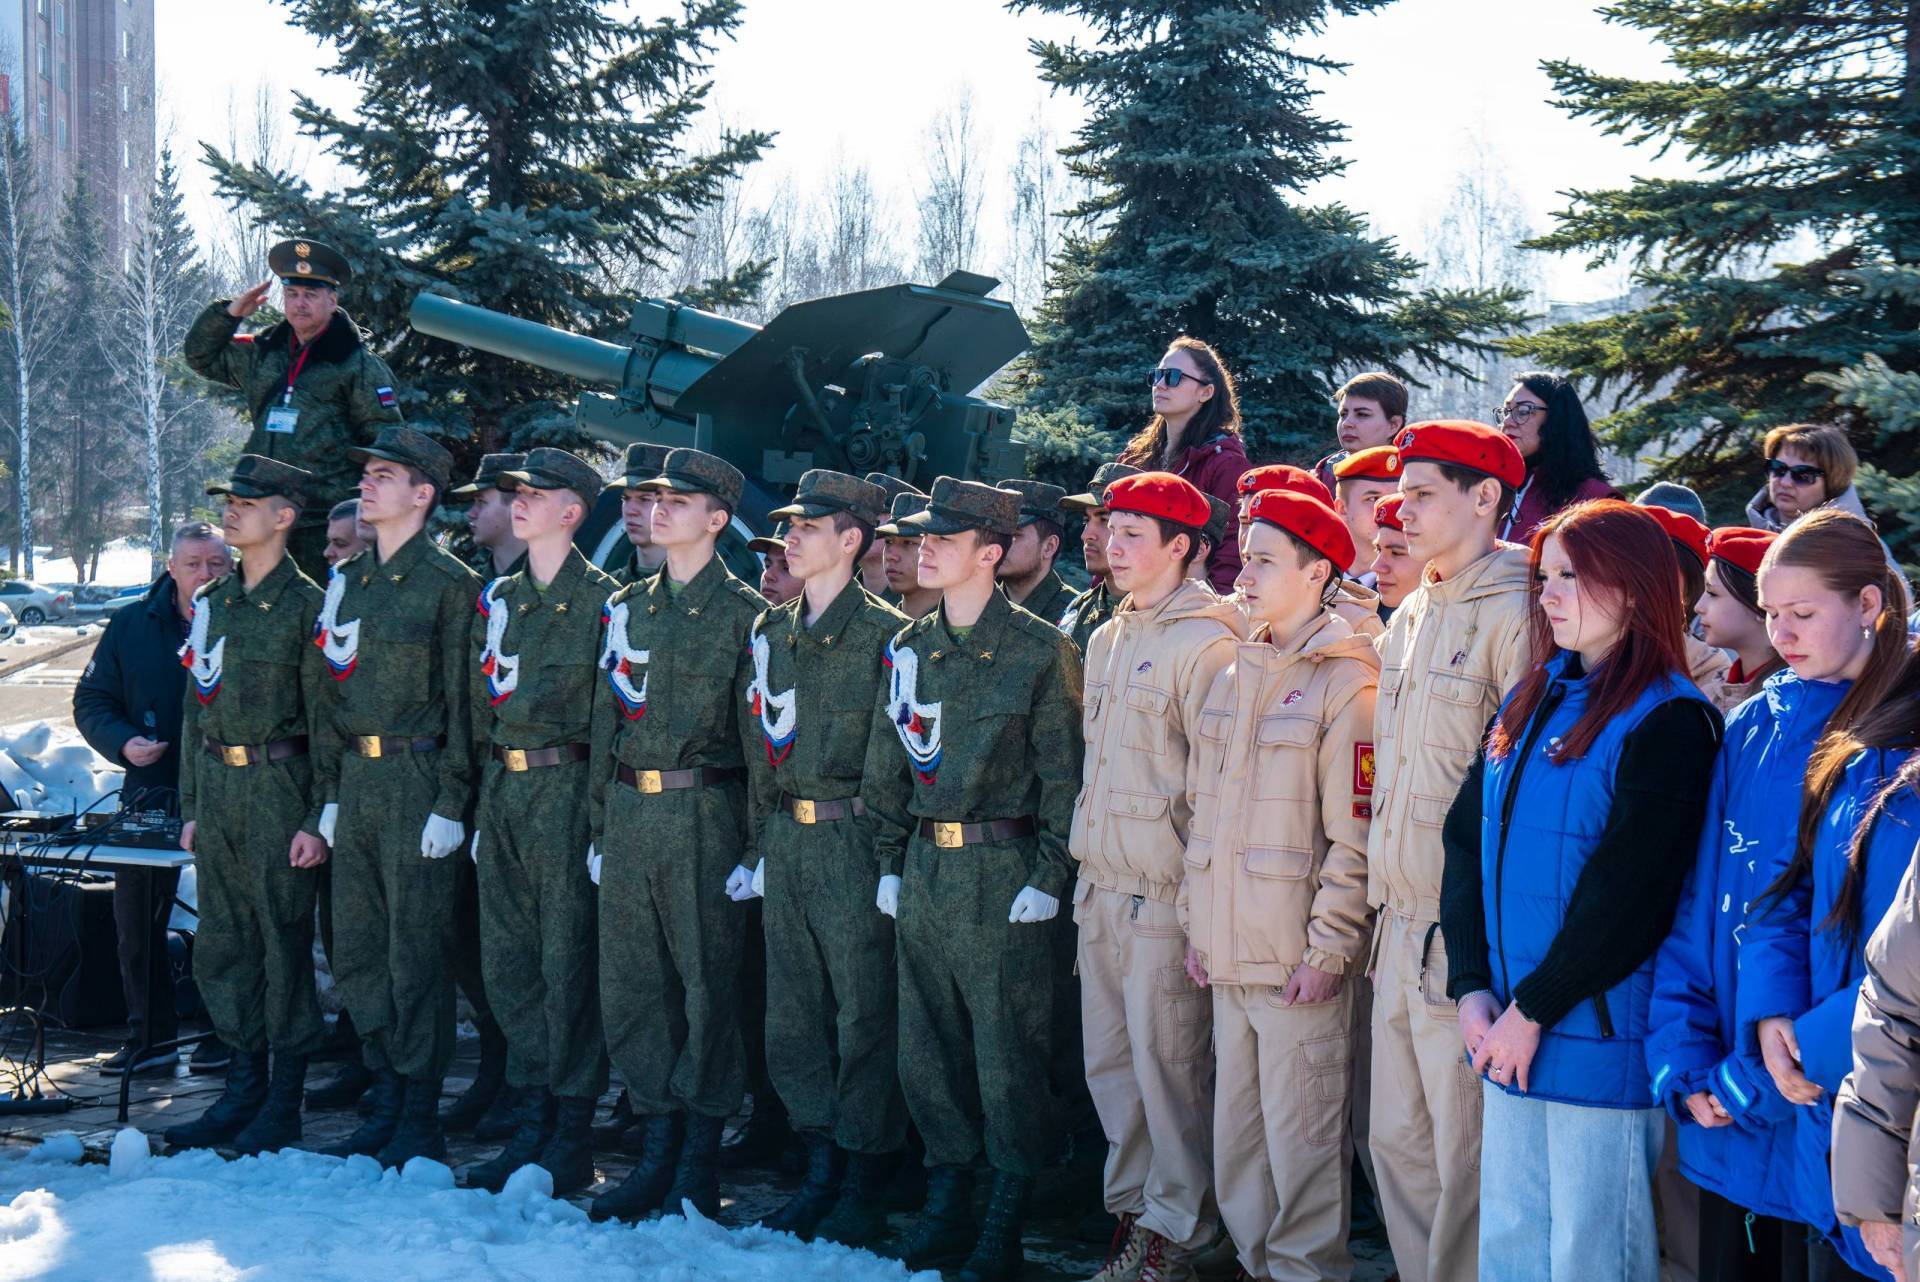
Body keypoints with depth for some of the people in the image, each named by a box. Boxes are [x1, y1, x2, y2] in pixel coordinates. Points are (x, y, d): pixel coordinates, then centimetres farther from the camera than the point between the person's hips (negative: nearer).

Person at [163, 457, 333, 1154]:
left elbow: (325, 718, -8)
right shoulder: (211, 601, 13)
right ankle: (243, 1089, 20)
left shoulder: (306, 604, -6)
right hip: (216, 784, 7)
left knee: (283, 942, 0)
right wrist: (190, 805, 14)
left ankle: (284, 1102, 8)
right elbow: (196, 704, 17)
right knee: (221, 944, 9)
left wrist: (318, 818, -12)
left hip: (277, 787, -6)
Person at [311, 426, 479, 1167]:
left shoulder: (447, 583, -6)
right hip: (356, 780, 7)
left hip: (417, 779, -7)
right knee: (355, 952, 10)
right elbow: (333, 693, 18)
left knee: (416, 953, -3)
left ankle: (420, 1121, 6)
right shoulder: (346, 582, 15)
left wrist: (450, 802, -13)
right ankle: (385, 1100, 21)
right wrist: (332, 793, 14)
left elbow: (459, 700, -9)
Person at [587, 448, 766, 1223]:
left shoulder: (744, 612, -2)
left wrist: (758, 843, -9)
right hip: (628, 813, 6)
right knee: (631, 986, 7)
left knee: (708, 985, 0)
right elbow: (606, 719, 17)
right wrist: (599, 823, 13)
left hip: (703, 814, -6)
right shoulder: (627, 607, 14)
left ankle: (700, 1165, 9)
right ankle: (659, 1148, 19)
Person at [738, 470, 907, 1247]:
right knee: (792, 1015, 11)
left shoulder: (884, 634, -8)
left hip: (853, 841, -7)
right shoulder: (770, 631, 13)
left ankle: (865, 1187, 9)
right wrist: (757, 844, 15)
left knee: (864, 1016, 0)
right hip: (785, 841, 7)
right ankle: (821, 1168, 23)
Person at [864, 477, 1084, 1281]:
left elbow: (1063, 772, -8)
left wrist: (1047, 877, -11)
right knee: (926, 1048, 11)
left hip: (1002, 874, -6)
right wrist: (890, 860, 12)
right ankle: (948, 1199, 25)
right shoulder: (909, 648, 11)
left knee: (1007, 1052, 0)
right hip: (922, 873, 6)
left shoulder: (1038, 650, -7)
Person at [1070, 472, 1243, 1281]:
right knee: (1109, 1061, 13)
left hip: (1164, 891, -8)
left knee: (1167, 1064, -2)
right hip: (1101, 885, 8)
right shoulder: (1108, 639, 15)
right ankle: (1131, 1207, 26)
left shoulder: (1204, 644, -11)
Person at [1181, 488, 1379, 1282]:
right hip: (1229, 952, 7)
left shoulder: (1344, 681, -9)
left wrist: (1328, 946, -14)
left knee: (1301, 1134, 0)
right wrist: (1197, 921, 13)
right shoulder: (1233, 678, 13)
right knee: (1237, 1127, 14)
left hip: (1299, 956, -7)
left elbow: (1355, 836, -12)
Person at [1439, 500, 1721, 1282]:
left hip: (1601, 1036, -7)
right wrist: (1472, 986, -2)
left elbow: (1626, 889, -16)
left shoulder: (1668, 720, -10)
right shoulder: (1530, 702, 12)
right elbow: (1466, 841, 8)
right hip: (1509, 1030, 7)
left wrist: (1534, 1010, -14)